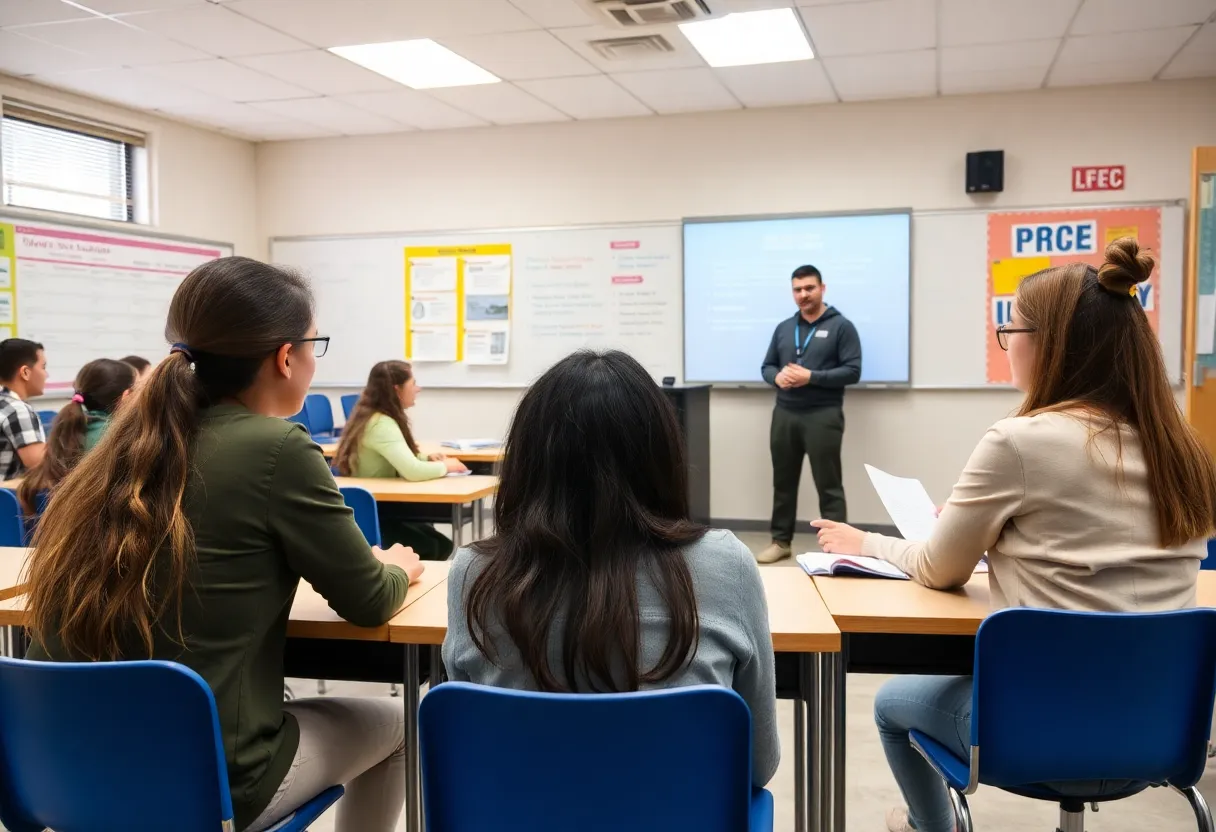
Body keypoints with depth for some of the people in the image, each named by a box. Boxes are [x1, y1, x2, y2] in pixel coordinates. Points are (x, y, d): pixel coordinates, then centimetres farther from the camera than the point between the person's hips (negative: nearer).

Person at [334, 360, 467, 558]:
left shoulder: (375, 416, 7)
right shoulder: (380, 424, -24)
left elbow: (402, 461, 21)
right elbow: (413, 471, -36)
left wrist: (427, 458, 0)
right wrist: (445, 466, -17)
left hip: (379, 504, 9)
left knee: (442, 545, 5)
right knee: (430, 549, -10)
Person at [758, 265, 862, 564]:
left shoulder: (841, 326, -1)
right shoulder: (783, 328, 15)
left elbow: (852, 371, -9)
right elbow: (767, 366, 17)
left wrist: (810, 377, -18)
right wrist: (777, 377, -7)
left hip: (823, 416, -5)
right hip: (784, 414, 5)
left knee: (828, 486, -1)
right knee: (783, 482, 12)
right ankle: (780, 541, 23)